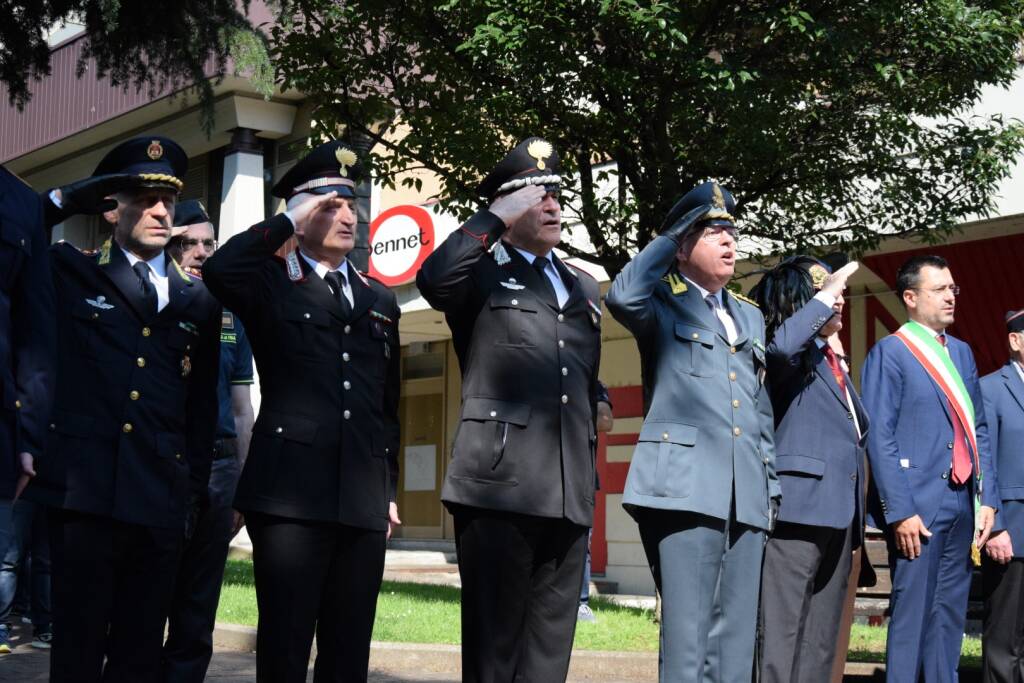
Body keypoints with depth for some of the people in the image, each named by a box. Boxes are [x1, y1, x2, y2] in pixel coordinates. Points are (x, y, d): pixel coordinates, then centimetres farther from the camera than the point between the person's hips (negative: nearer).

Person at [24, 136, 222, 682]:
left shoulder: (198, 300, 15)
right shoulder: (68, 270, 9)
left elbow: (202, 404, 16)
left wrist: (195, 489, 11)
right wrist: (65, 199, 1)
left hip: (161, 500, 3)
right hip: (83, 488, -2)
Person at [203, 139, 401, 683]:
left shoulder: (380, 299, 19)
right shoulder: (272, 282, 5)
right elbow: (217, 270, -19)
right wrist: (289, 221, -9)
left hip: (364, 501, 5)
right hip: (290, 494, -4)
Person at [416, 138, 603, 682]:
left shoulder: (582, 287, 22)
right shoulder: (482, 275, 4)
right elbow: (433, 279, -21)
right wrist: (499, 217, -12)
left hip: (569, 496, 6)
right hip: (498, 489, -6)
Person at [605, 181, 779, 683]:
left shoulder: (750, 316, 23)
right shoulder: (663, 303, 5)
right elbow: (622, 296, -20)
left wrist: (771, 484, 17)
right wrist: (672, 233, -6)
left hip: (746, 496, 6)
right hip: (686, 487, -6)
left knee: (736, 638, 7)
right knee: (687, 635, -9)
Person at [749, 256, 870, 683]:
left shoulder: (833, 361, 23)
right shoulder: (794, 354, -2)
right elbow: (782, 345, -29)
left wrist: (857, 515, 21)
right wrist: (827, 292, -15)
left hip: (838, 512, 9)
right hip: (801, 504, -9)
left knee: (821, 640, 10)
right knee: (781, 634, -10)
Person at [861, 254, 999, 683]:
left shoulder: (961, 352, 16)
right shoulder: (889, 353, -4)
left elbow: (979, 429, 17)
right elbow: (879, 437, -10)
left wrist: (987, 498, 8)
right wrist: (900, 511, -15)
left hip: (961, 503, 7)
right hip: (918, 504, -7)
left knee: (950, 615, 10)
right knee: (911, 614, -4)